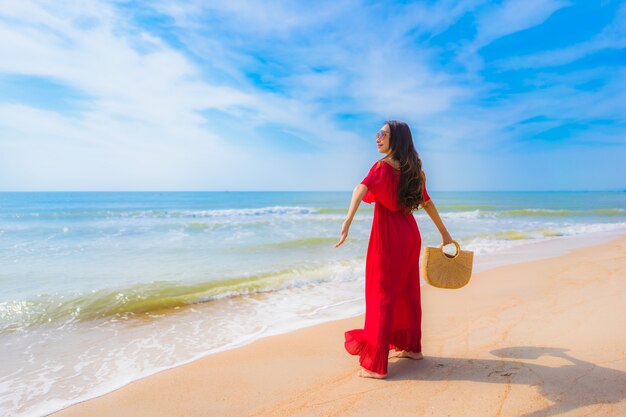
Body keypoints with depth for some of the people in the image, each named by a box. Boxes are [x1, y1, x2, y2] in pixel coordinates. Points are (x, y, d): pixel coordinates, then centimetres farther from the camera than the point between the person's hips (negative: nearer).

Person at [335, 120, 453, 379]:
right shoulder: (413, 169, 11)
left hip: (388, 237, -7)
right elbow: (427, 203, 17)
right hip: (410, 235, 7)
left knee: (383, 296, -2)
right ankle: (412, 347, 35)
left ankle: (376, 365, 5)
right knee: (408, 292, 19)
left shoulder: (383, 166, -12)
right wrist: (444, 233, 25)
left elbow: (362, 188, -32)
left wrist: (348, 220, -46)